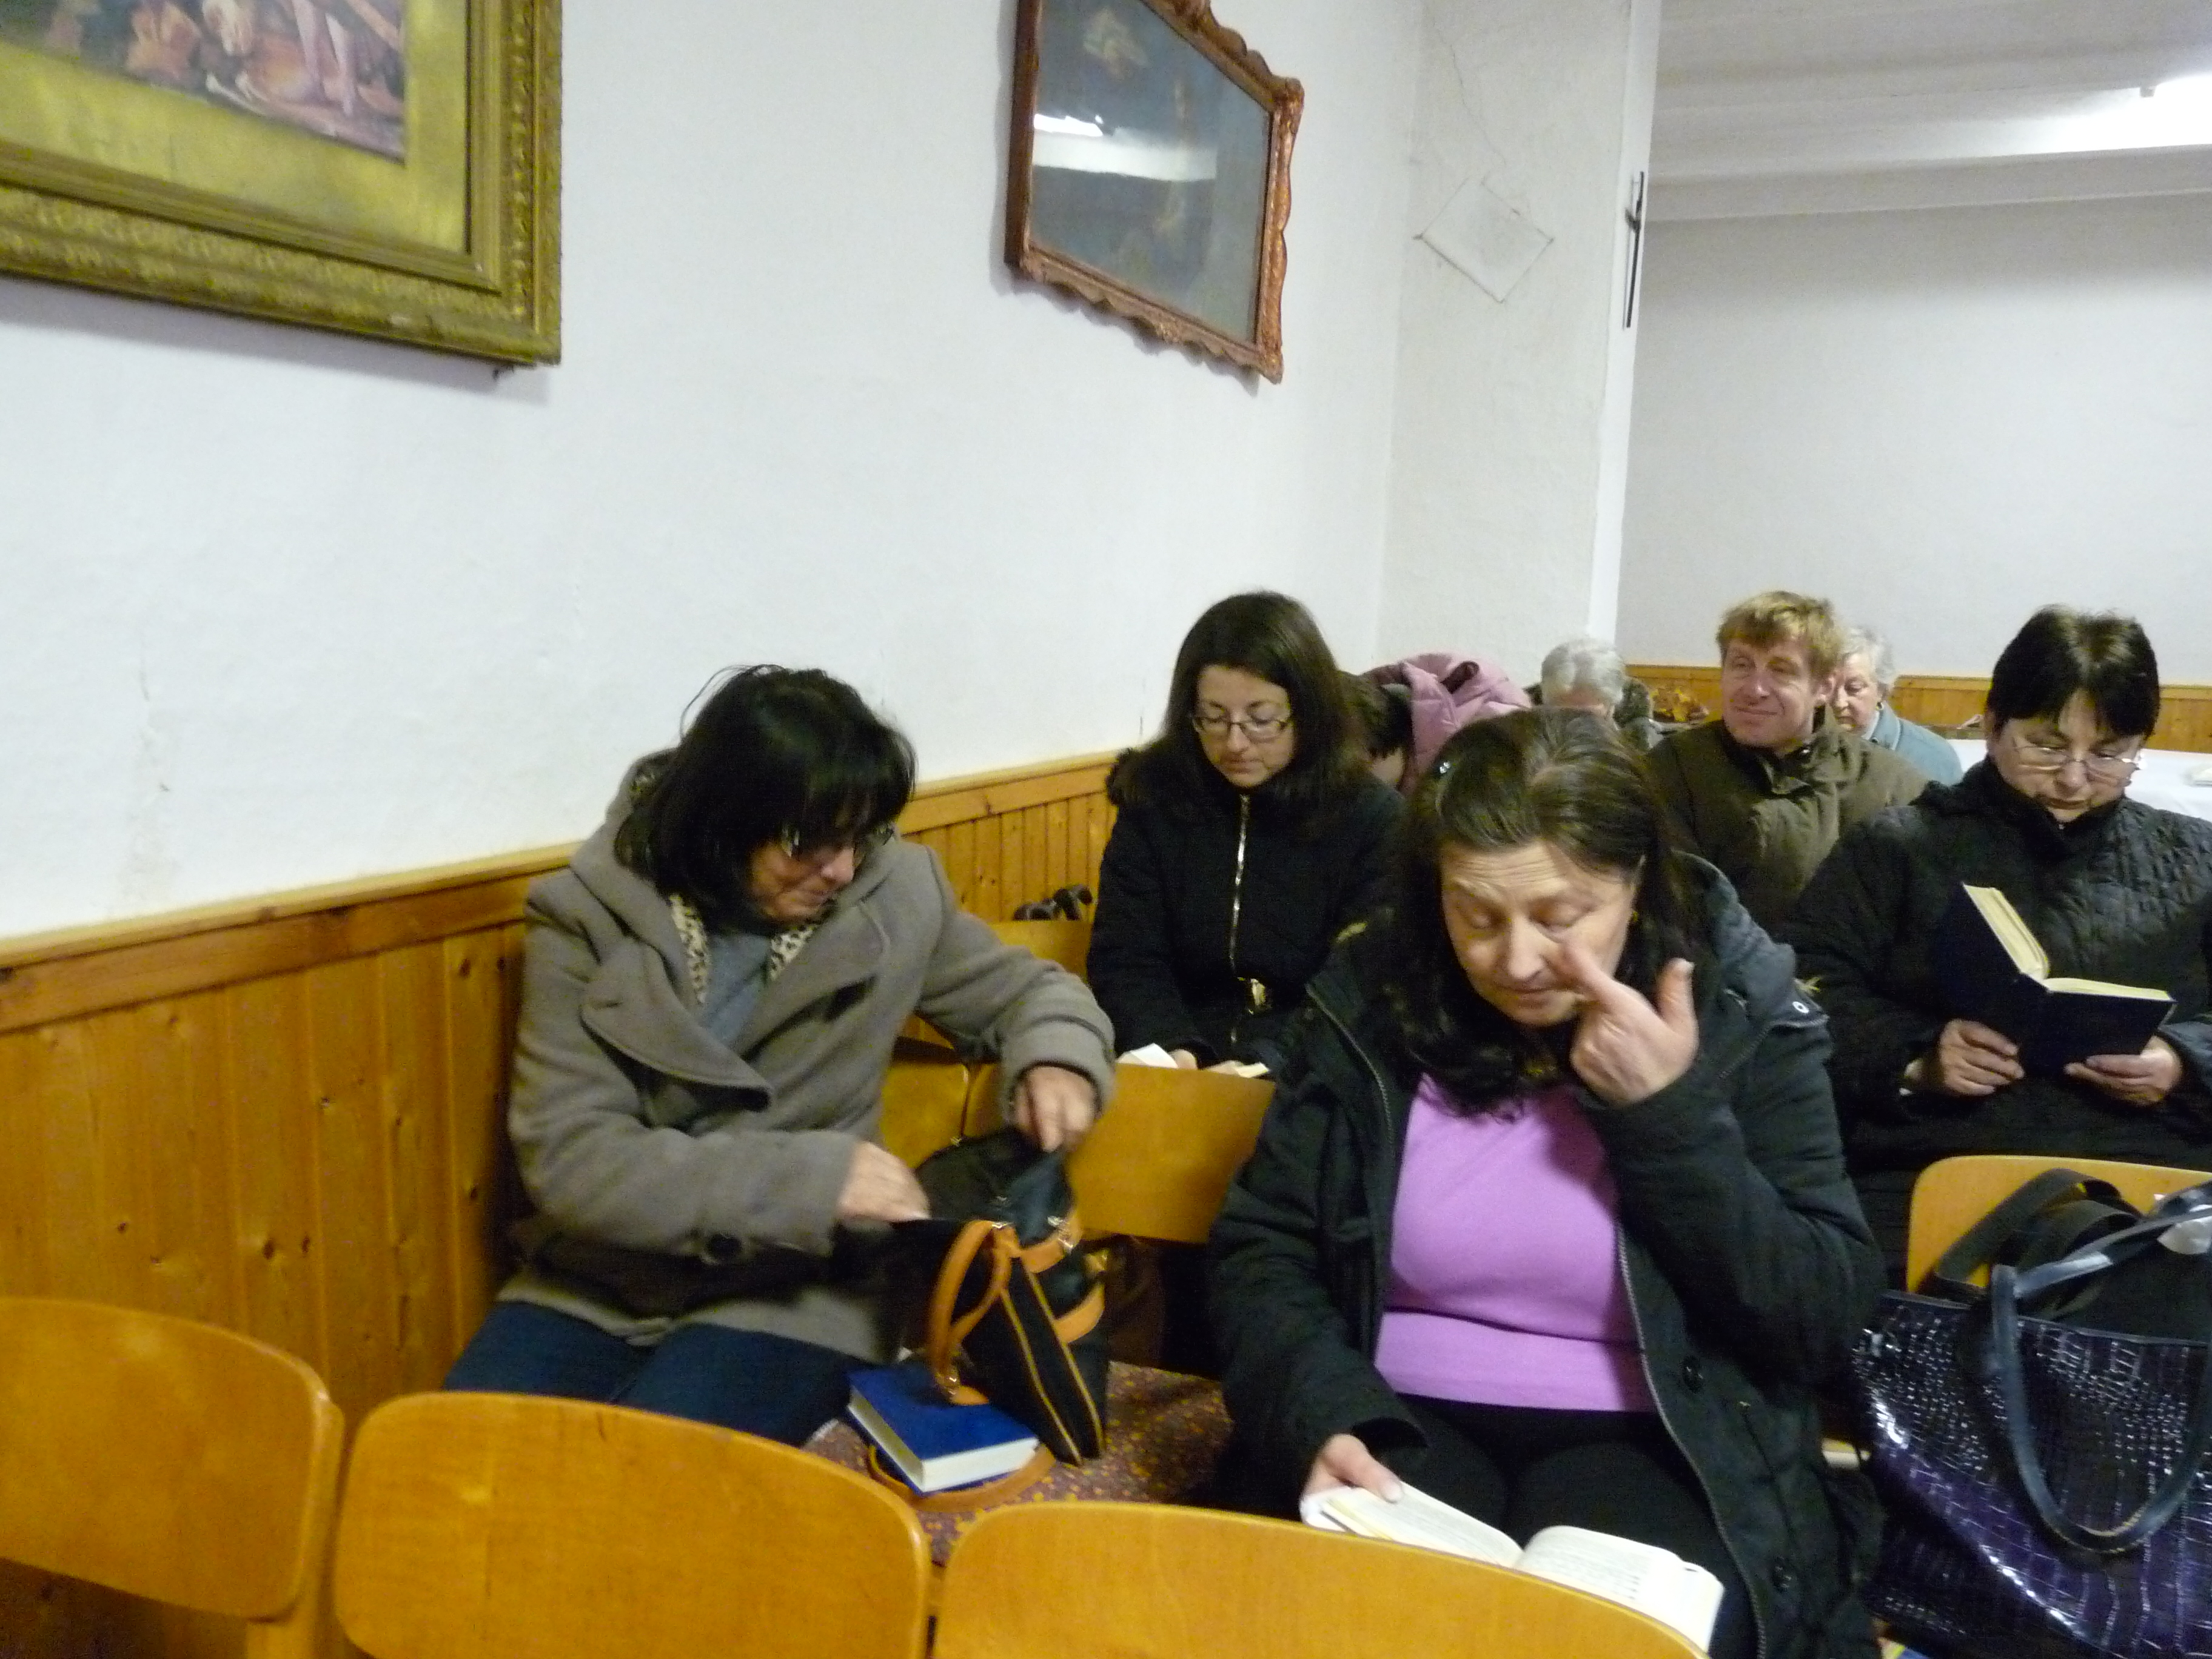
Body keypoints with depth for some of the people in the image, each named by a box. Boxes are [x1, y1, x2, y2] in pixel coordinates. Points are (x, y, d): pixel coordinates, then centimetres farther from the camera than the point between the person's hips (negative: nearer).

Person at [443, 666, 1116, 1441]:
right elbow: (568, 1157, -17)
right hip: (600, 1283, 1)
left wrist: (1055, 1058, -13)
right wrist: (806, 1176, -26)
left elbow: (1025, 989, 11)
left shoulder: (894, 891, -7)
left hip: (795, 1291, 0)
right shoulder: (588, 919, -10)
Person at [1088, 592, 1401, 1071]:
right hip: (1177, 1069, 2)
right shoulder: (1154, 798, 4)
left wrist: (1262, 1067, -21)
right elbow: (1125, 962, 2)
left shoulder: (1371, 818, -2)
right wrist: (1173, 1051, -17)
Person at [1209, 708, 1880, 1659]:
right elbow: (1260, 1253, 1)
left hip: (1647, 1439, -1)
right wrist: (1323, 1420, -19)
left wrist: (1668, 1113, -19)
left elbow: (1825, 1326, -8)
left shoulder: (1745, 1015, -6)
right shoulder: (1370, 1002, -3)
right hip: (1403, 1420, 1)